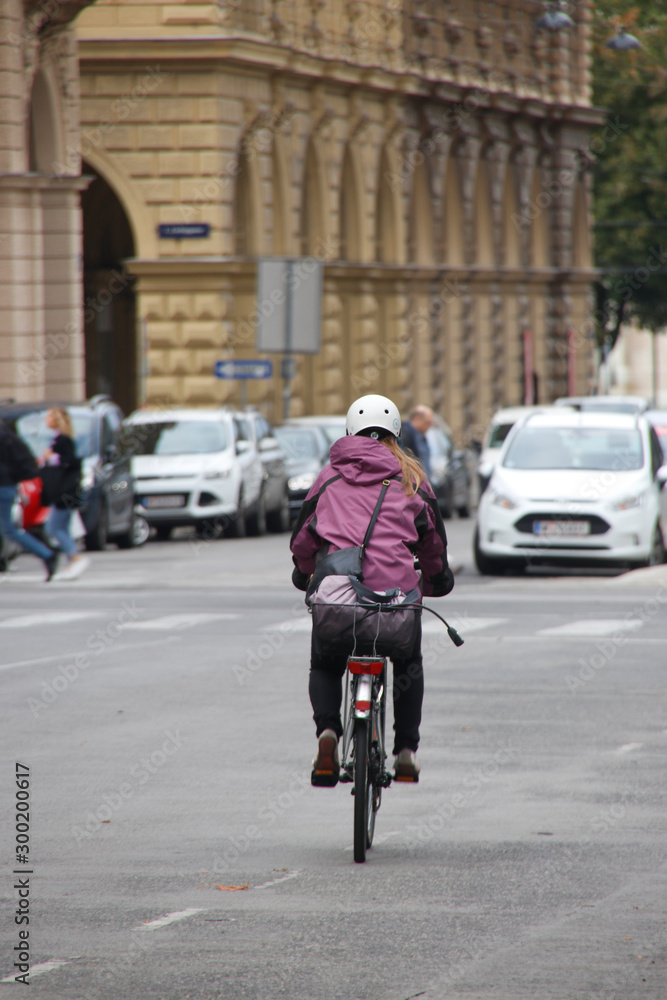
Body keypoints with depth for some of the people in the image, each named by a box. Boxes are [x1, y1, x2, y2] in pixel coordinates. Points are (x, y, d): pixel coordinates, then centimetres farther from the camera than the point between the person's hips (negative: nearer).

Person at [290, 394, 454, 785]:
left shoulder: (330, 477, 15)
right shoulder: (411, 478, 14)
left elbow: (303, 536, 18)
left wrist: (304, 573, 37)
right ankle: (407, 748, 15)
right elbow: (433, 536, 19)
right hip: (397, 587, 0)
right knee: (409, 665, 25)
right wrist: (437, 578, 36)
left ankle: (327, 729, -8)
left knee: (325, 667, 20)